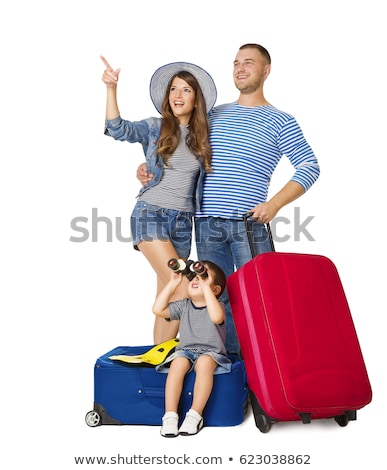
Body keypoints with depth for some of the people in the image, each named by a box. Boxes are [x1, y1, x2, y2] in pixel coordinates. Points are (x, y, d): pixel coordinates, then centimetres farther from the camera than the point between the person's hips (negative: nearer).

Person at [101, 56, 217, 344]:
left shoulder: (203, 139, 11)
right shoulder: (154, 128, 2)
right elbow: (118, 129, -14)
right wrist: (111, 88, -23)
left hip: (183, 221, 4)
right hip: (151, 215, -4)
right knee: (183, 289, -15)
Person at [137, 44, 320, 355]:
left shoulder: (280, 121, 5)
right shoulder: (214, 114, 18)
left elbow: (309, 166, -2)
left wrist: (274, 204, -14)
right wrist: (149, 167, 8)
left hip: (249, 223, -4)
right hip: (206, 222, 4)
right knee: (217, 295, 8)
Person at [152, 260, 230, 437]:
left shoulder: (217, 306, -3)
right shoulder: (183, 305, 8)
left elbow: (216, 317, -28)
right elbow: (158, 310, -3)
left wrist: (206, 288, -25)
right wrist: (173, 283, -3)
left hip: (211, 352, -3)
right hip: (185, 351, 3)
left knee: (204, 362, -37)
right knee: (179, 363, -32)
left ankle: (195, 414, -30)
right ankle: (170, 415, -28)